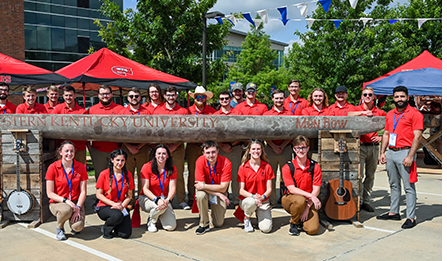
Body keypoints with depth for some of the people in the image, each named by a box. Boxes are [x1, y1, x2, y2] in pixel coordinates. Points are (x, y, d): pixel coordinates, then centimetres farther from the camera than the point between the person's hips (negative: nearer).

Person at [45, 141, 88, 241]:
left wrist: (78, 208, -15)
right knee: (66, 210, -38)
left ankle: (73, 222, 15)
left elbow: (83, 192, -1)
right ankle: (59, 228, -2)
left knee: (78, 227, -26)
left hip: (76, 203, 2)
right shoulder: (53, 167, -7)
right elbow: (50, 193, -7)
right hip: (57, 203, -1)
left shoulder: (81, 167, -1)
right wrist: (65, 200, -21)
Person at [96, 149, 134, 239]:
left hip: (121, 208, 3)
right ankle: (106, 229, -4)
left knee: (126, 234, -16)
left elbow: (129, 195, 6)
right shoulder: (104, 174, -6)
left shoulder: (128, 174, 4)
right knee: (117, 216, -37)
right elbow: (99, 195, -5)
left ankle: (115, 226, 18)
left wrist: (122, 205, -13)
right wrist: (113, 204, -15)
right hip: (104, 207, -3)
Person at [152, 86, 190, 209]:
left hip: (178, 147, -1)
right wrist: (165, 145, -5)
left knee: (179, 174, 1)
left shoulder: (183, 111, 7)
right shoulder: (157, 111, 9)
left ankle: (182, 200, 7)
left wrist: (175, 145, -6)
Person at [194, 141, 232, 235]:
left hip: (220, 191, 0)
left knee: (218, 224, -7)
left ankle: (215, 211, 31)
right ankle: (204, 224, -15)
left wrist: (204, 186, -30)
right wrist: (218, 194, -29)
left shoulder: (226, 163, -24)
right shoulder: (200, 161, -21)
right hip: (205, 190, 0)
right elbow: (200, 184, -22)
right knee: (200, 195, -37)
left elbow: (223, 188, -23)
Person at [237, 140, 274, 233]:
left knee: (266, 228, -19)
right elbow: (241, 190, -7)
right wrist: (253, 196, -26)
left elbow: (269, 189, -1)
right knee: (252, 202, -39)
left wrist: (262, 197, -22)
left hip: (263, 201, 1)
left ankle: (260, 215, 18)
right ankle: (246, 219, -4)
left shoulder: (267, 167, 0)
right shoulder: (243, 167, -4)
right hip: (246, 200, -1)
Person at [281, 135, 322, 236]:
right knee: (300, 200, -38)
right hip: (290, 199, -1)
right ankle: (294, 223, -6)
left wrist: (307, 208, -16)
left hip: (309, 202, 2)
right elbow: (291, 189, -16)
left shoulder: (315, 167, -3)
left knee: (313, 229, -20)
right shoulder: (287, 167, -8)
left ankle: (302, 219, 17)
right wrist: (311, 196, -26)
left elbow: (316, 190, -6)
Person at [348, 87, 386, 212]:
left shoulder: (380, 112, 9)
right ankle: (358, 201, 6)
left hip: (373, 147, 3)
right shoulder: (357, 109, 3)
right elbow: (349, 115, -20)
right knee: (359, 175, -5)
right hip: (360, 146, -3)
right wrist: (363, 112, -31)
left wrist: (381, 138, -2)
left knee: (370, 175, 9)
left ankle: (366, 201, 19)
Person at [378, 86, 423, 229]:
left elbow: (417, 136, -11)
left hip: (405, 153, -7)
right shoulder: (390, 114, 15)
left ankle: (411, 217, 2)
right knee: (394, 185, 14)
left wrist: (410, 156, -17)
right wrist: (382, 152, 10)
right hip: (391, 153, 7)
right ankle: (394, 212, 24)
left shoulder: (414, 114, -5)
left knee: (409, 187, -3)